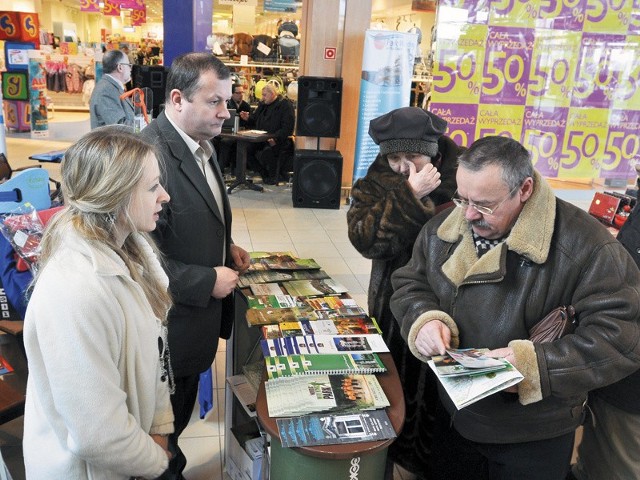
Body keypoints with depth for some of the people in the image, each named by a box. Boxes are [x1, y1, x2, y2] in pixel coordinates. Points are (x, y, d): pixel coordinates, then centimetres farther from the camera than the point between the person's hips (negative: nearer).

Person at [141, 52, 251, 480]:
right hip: (173, 321, -8)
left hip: (200, 308, 9)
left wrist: (227, 247, 3)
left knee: (181, 411, 28)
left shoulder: (202, 143, 3)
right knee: (165, 419, 17)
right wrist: (208, 281, -22)